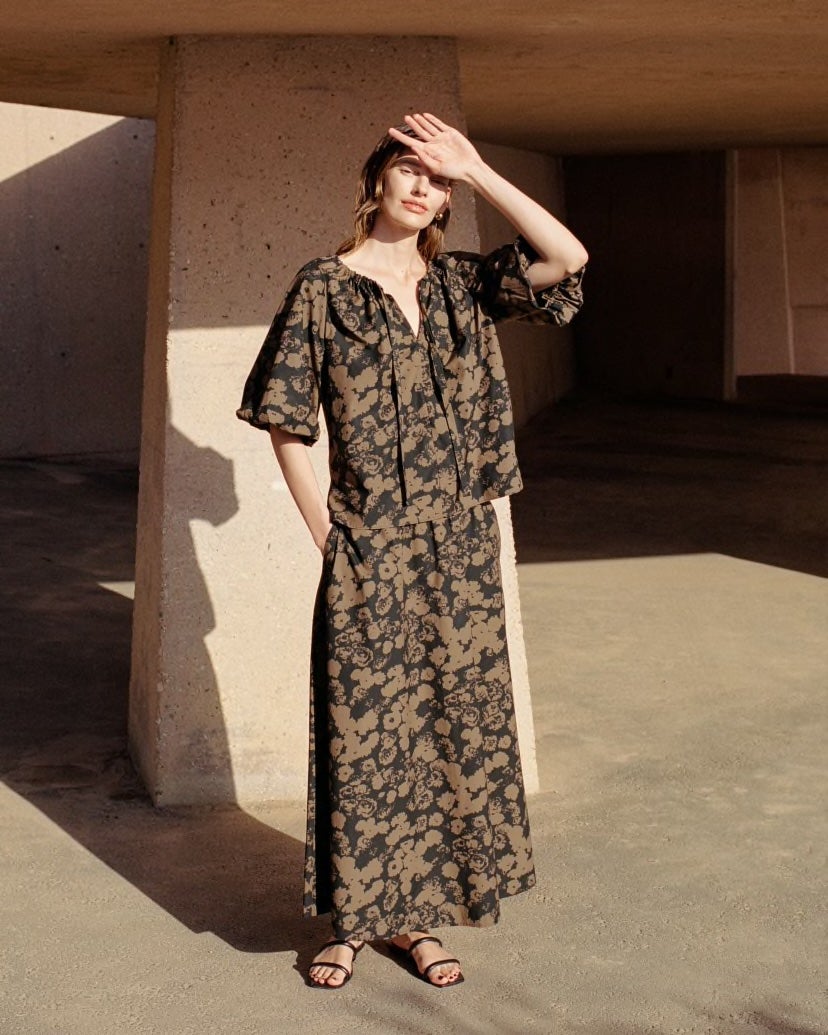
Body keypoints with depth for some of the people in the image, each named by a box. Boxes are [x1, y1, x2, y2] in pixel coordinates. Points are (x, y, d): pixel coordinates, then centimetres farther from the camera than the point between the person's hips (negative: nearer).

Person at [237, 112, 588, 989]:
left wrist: (475, 170, -8)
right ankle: (351, 919, 17)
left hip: (459, 551, 4)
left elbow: (567, 257, -7)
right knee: (362, 733, 2)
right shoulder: (324, 289, -3)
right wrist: (326, 534, -6)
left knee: (452, 724, 9)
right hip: (369, 549, -4)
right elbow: (286, 421, -2)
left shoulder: (460, 284, 7)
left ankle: (414, 914, 23)